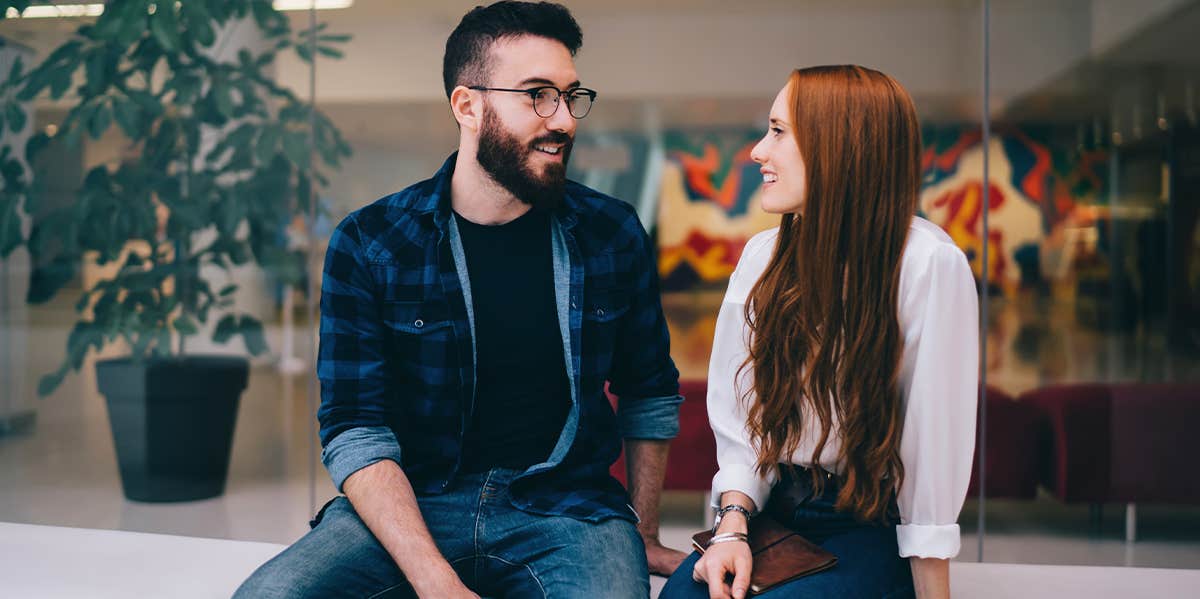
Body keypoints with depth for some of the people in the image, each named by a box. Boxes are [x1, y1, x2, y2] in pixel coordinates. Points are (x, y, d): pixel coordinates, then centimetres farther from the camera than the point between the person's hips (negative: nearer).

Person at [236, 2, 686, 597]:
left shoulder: (612, 235, 2)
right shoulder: (367, 244, -4)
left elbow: (649, 393, 15)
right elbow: (356, 431, -9)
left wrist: (641, 536, 11)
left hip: (565, 507, 0)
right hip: (411, 504, 1)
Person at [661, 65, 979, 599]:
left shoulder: (927, 264, -16)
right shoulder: (762, 255, 2)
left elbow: (934, 440, -15)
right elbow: (741, 417, 4)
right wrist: (733, 525, -9)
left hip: (871, 531, -3)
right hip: (773, 512, 4)